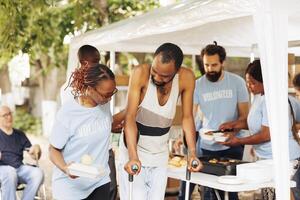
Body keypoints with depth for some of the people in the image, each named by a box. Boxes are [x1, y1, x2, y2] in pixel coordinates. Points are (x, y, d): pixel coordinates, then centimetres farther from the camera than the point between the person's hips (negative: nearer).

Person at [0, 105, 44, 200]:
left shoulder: (20, 134, 20)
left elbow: (35, 157, 17)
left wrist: (37, 148, -6)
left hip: (19, 168, 4)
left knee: (38, 173, -27)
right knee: (10, 173, -38)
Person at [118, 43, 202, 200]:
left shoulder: (186, 78, -14)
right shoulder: (140, 73, -23)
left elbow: (187, 118, -6)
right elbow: (130, 117, -24)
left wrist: (192, 154, -17)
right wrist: (133, 156, -34)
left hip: (160, 154, 3)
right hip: (134, 151, -3)